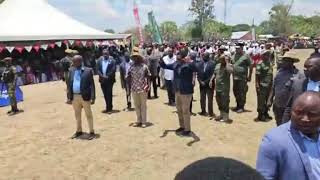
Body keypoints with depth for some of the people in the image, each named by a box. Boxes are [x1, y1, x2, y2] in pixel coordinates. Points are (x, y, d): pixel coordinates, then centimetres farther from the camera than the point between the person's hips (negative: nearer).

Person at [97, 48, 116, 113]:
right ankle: (109, 107, 23)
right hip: (102, 80, 4)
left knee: (109, 94, -4)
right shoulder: (99, 60, 9)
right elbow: (98, 69, 5)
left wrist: (107, 76, -15)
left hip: (109, 80, -4)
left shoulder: (112, 61, -3)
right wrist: (102, 76, -10)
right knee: (105, 94, 10)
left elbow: (113, 70, -10)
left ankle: (109, 108, 4)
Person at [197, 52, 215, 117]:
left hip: (209, 84, -4)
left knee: (210, 98, 0)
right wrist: (200, 81, -6)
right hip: (202, 84, 4)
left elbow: (212, 74, -11)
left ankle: (210, 112, 8)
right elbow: (198, 74, 6)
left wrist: (206, 81, -12)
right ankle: (203, 111, 22)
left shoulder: (212, 63, -7)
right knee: (202, 98, 10)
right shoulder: (200, 63, 7)